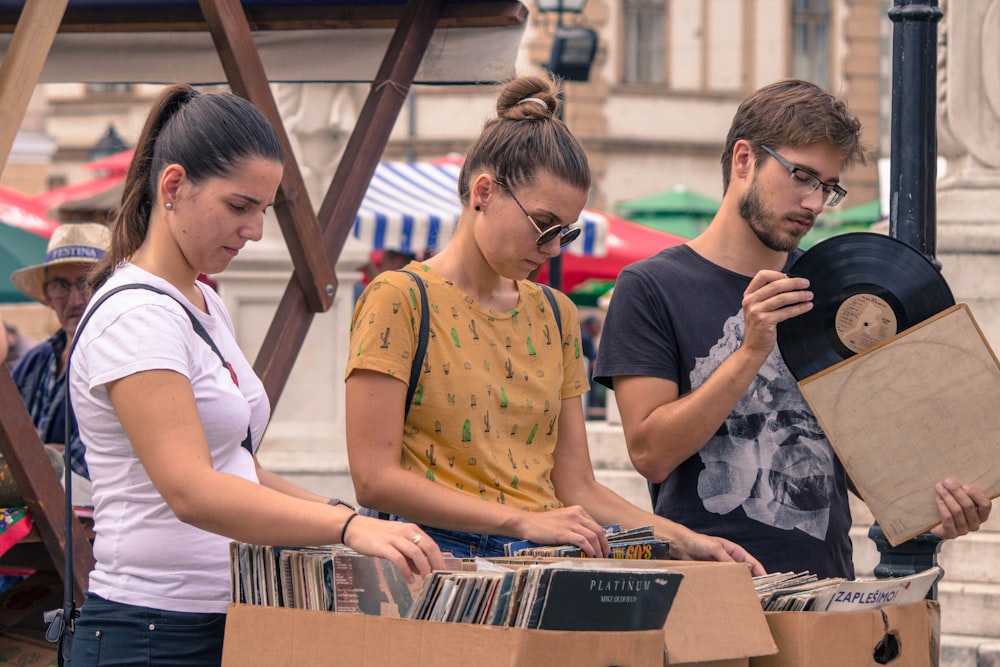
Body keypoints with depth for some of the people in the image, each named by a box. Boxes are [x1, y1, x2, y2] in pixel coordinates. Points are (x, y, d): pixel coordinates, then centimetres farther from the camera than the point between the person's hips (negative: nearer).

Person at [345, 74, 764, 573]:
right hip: (444, 556, -5)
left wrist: (684, 541, 3)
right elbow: (374, 478, -10)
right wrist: (523, 521, -16)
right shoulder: (399, 301, -1)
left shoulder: (555, 315, 19)